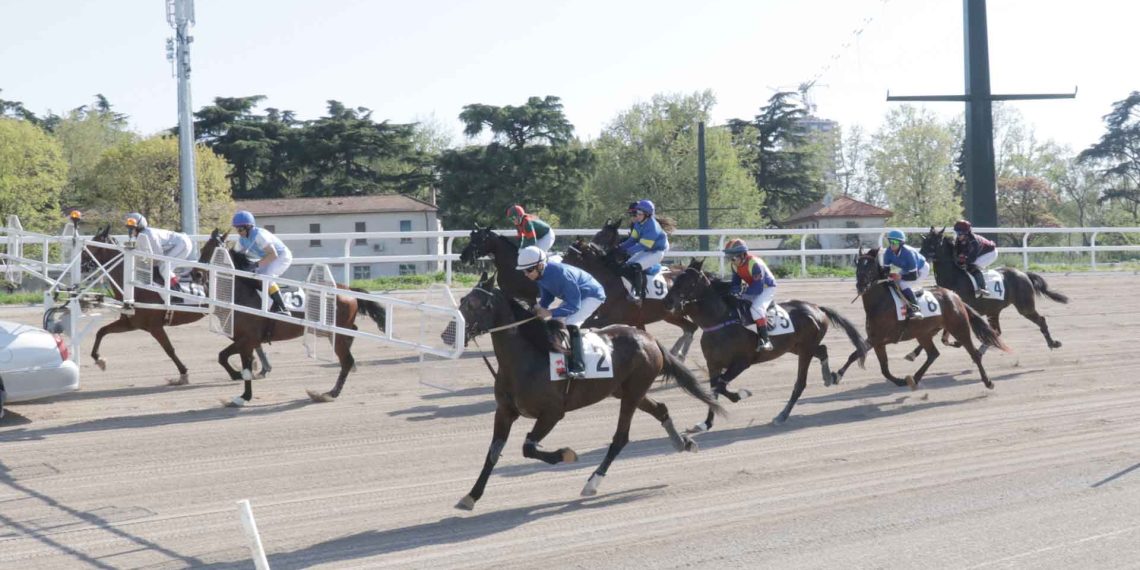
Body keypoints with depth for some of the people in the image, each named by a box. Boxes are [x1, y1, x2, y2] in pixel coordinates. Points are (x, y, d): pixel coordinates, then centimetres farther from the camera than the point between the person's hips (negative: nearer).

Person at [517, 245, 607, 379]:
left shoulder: (560, 274, -38)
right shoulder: (540, 273, -13)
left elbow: (574, 305, -34)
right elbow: (547, 295, 4)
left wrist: (551, 313, -42)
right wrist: (541, 307, -17)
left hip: (592, 295, -9)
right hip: (574, 296, 9)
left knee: (571, 323, -27)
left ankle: (578, 368, -29)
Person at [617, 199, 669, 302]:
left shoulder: (652, 227, -26)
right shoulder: (638, 224, 1)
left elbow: (643, 245, -28)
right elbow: (633, 239, 5)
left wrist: (627, 251, -32)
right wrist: (621, 246, -11)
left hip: (656, 252, -9)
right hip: (645, 251, 9)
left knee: (635, 267, -28)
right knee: (625, 266, -1)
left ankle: (638, 294, -23)